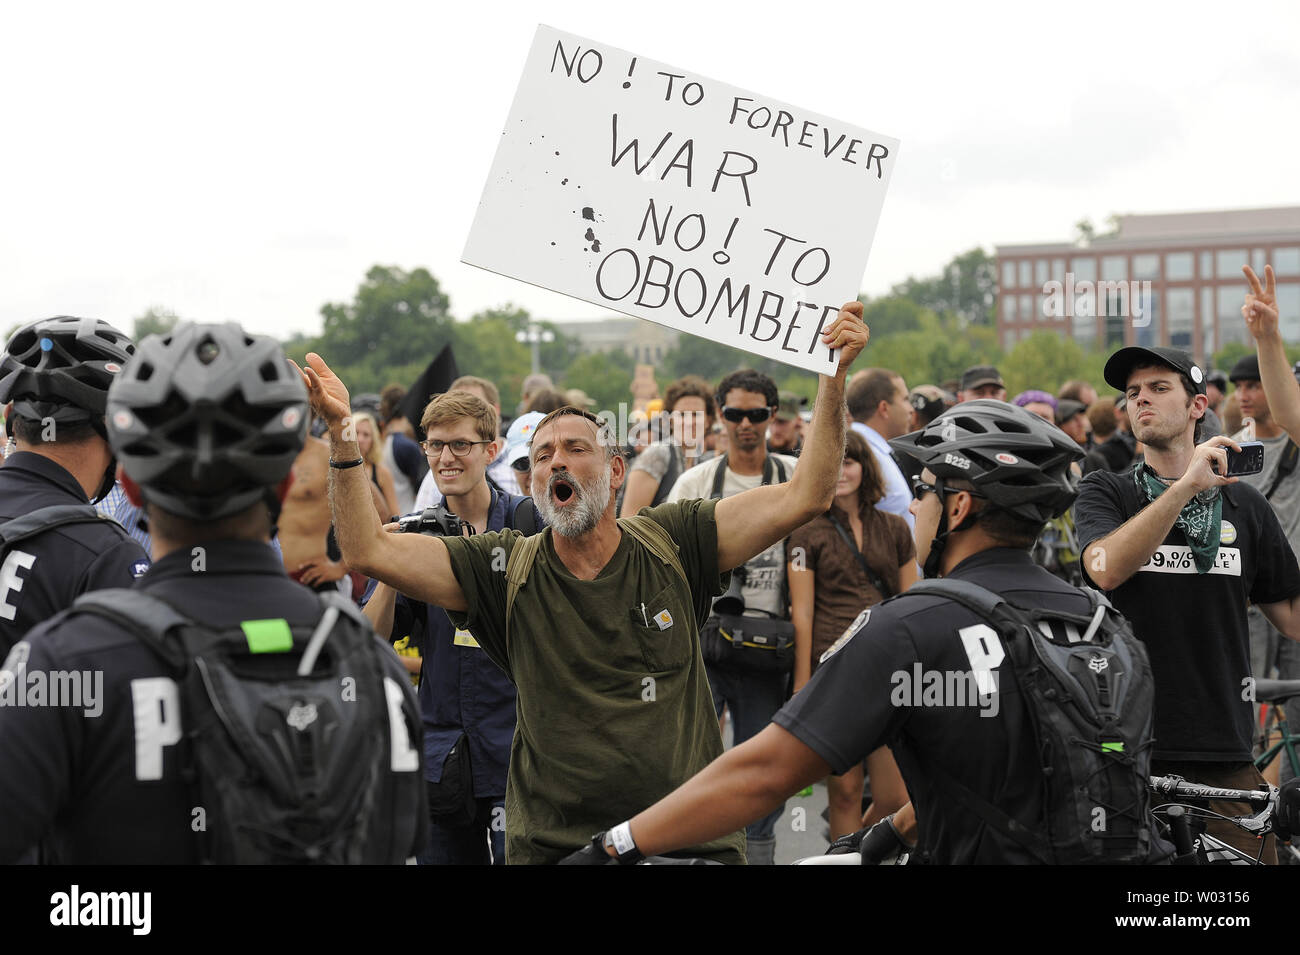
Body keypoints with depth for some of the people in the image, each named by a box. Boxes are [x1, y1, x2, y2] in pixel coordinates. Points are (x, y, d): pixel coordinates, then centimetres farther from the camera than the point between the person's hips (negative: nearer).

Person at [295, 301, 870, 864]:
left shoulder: (672, 543, 2)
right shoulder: (505, 569, 1)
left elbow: (805, 496, -2)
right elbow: (368, 550, -6)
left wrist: (834, 376, -10)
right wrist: (342, 435, -15)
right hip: (553, 848, 0)